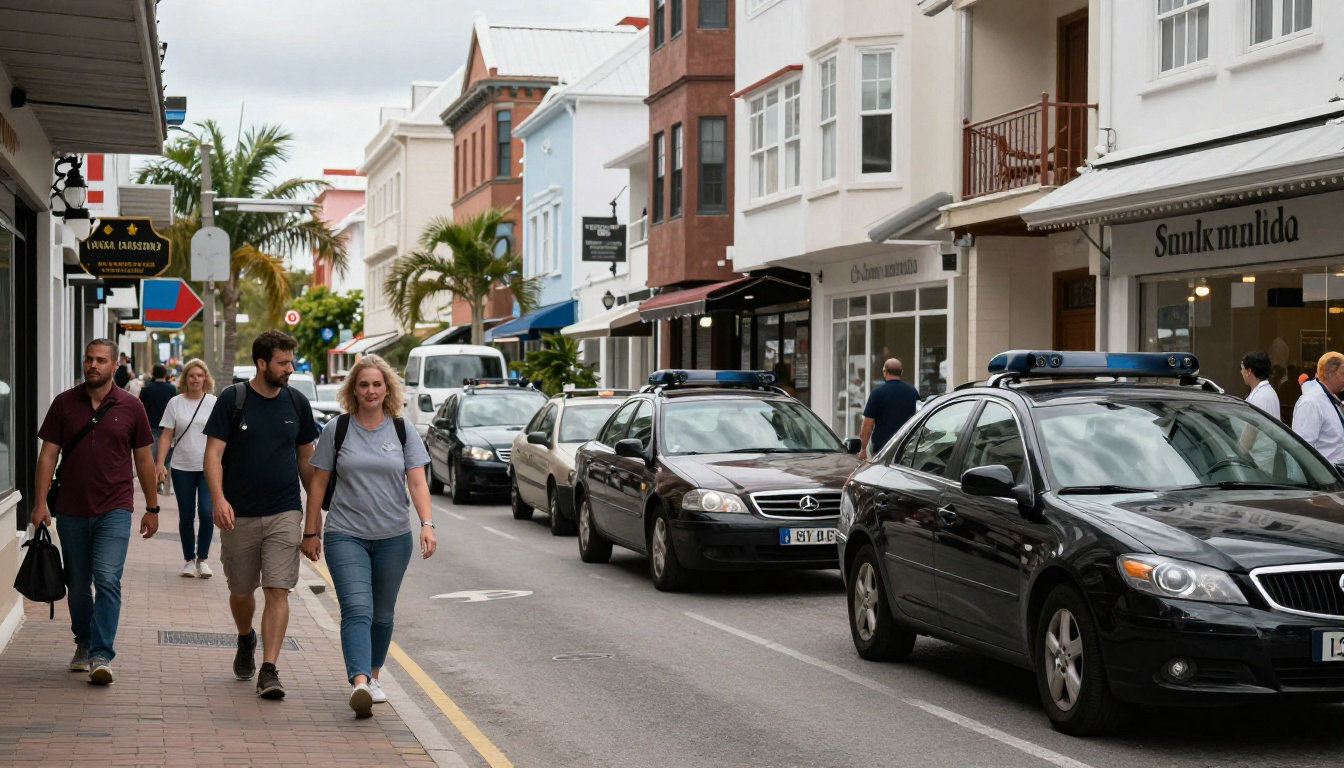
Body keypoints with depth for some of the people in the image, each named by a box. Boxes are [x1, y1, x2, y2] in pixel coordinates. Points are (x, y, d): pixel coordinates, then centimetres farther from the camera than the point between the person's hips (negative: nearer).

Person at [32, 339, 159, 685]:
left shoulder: (130, 407, 2)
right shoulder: (64, 403, 4)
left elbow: (143, 459, 8)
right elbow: (48, 454, 3)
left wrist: (152, 508, 9)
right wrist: (40, 503, -5)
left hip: (114, 509, -2)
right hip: (71, 510, 2)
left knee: (107, 579, -14)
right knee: (77, 584, 11)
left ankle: (102, 655, -15)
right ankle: (83, 645, 30)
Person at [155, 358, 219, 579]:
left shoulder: (214, 403, 4)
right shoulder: (175, 403, 4)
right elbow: (166, 436, 3)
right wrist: (160, 463, -7)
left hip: (208, 468, -1)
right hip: (182, 467, 1)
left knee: (206, 513, -12)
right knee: (186, 517, 7)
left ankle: (202, 558, 2)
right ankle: (189, 560, 19)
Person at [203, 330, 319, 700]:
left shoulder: (297, 402, 5)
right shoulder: (232, 400, -5)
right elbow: (213, 454, -9)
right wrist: (219, 498, -24)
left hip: (284, 514, 1)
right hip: (239, 515, -1)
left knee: (278, 591, -10)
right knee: (241, 591, 13)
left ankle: (269, 671, -10)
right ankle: (246, 641, 43)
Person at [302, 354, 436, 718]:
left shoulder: (403, 431, 4)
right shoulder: (336, 430, 1)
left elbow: (418, 482, -1)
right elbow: (318, 483, 5)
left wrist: (426, 524, -15)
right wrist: (311, 531, 5)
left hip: (394, 537, 2)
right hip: (346, 537, -2)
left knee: (382, 614, 12)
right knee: (357, 610, -17)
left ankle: (373, 676, 29)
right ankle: (359, 683, -29)